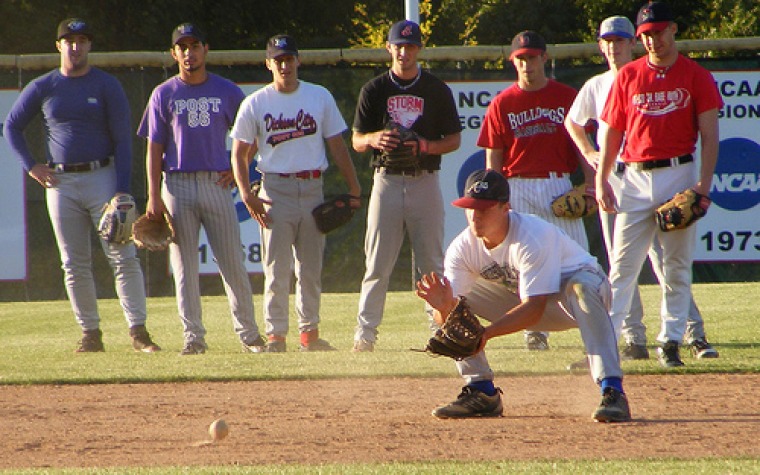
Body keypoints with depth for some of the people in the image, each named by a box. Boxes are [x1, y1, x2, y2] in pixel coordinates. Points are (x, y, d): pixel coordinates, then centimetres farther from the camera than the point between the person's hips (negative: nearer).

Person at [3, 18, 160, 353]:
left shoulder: (107, 86, 1)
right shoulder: (42, 88, 7)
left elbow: (122, 138, -3)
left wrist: (122, 190, -13)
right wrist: (30, 166, 2)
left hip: (102, 177, -2)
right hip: (61, 183, 2)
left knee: (122, 256, -9)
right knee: (74, 264, 3)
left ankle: (138, 330, -9)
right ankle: (90, 334, 9)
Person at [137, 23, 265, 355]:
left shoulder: (227, 91, 7)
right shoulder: (164, 95, 5)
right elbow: (154, 149, 3)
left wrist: (238, 170, 2)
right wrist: (154, 198, -5)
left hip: (217, 183, 0)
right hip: (178, 186, 0)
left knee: (233, 263, 0)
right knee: (184, 265, -1)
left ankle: (248, 333, 8)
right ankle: (193, 337, 3)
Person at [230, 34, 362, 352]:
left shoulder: (320, 97, 8)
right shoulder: (255, 104, 1)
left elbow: (337, 144, 10)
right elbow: (239, 153, 2)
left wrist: (354, 189, 3)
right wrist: (246, 194, -12)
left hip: (312, 188, 3)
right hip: (276, 191, -3)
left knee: (311, 268, 8)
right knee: (277, 269, -5)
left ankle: (310, 333, 15)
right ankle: (275, 335, -4)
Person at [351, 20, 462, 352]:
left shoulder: (437, 90, 5)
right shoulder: (374, 90, 6)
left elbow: (454, 140, 6)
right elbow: (357, 141, 6)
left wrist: (425, 146, -14)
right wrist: (375, 139, -17)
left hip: (425, 183, 0)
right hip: (387, 182, 0)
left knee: (432, 262, 1)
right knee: (377, 263, -1)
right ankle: (365, 332, 1)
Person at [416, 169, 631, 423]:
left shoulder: (534, 236, -33)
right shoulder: (462, 248, -16)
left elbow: (534, 309, -37)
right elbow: (448, 319, -20)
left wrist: (485, 333, -49)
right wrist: (444, 307, -44)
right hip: (521, 295, 6)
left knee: (581, 288, -42)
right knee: (455, 304, -9)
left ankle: (613, 393, -45)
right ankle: (482, 393, -2)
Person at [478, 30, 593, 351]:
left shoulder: (567, 97, 6)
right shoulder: (502, 104, 5)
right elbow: (493, 158, 5)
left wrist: (590, 183, -6)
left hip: (558, 185, 0)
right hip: (517, 189, 0)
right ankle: (535, 330, 6)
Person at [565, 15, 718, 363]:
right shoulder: (595, 87, 13)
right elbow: (572, 122, 29)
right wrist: (589, 154, 15)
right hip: (611, 179, 4)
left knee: (663, 257, -11)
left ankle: (695, 333, -12)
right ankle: (634, 340, 6)